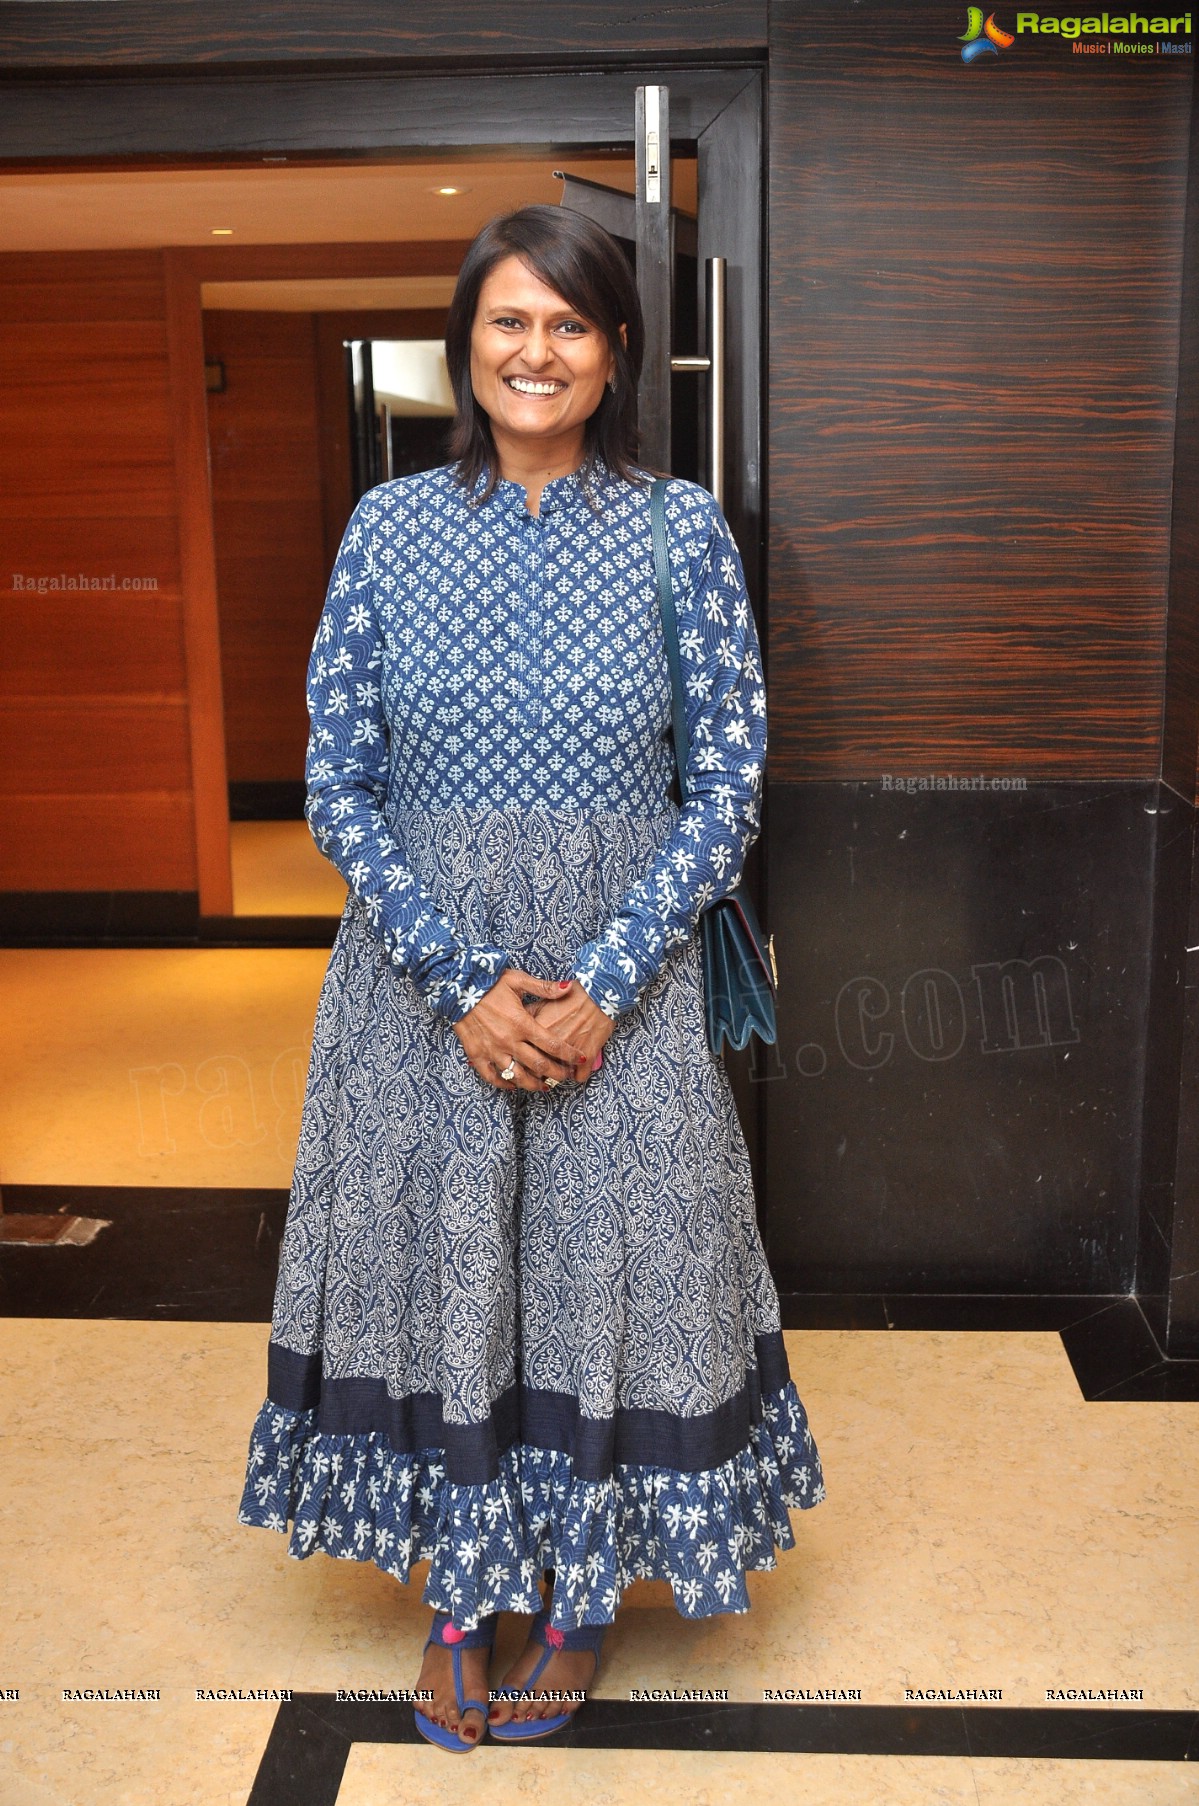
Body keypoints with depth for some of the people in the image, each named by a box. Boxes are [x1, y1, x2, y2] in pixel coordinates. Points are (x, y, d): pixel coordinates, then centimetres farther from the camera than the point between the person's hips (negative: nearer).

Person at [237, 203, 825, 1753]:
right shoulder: (390, 527, 0)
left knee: (610, 1263, 8)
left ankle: (580, 1588, 32)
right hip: (422, 976, 1)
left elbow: (729, 779, -4)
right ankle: (459, 1588, 33)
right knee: (433, 1265, 10)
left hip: (624, 980, -1)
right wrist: (467, 983, -12)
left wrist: (602, 985, -13)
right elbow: (337, 784, -2)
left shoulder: (680, 530, -2)